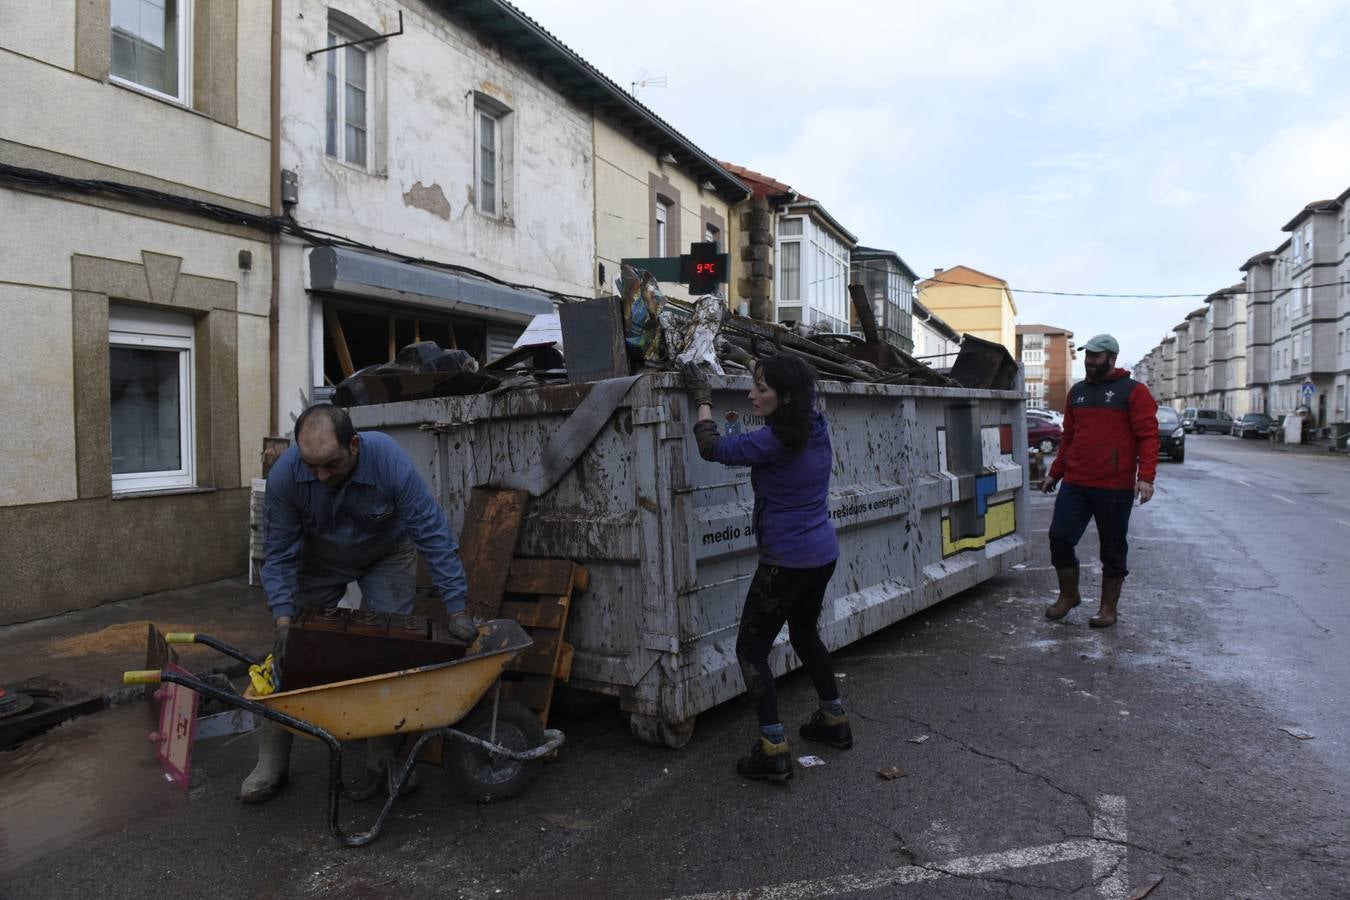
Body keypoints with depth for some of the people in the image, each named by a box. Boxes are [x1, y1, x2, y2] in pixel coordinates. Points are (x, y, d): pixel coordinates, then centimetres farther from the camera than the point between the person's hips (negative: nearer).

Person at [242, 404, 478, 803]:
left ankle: (385, 762, 6)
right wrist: (283, 618, -31)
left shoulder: (391, 462, -37)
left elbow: (433, 535, -32)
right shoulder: (285, 473, -31)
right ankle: (271, 765, 11)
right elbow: (280, 553, -20)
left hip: (386, 557, -2)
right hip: (319, 561, 2)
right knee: (288, 650, -3)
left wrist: (456, 609, -33)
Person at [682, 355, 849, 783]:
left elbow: (712, 448, -14)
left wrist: (702, 399, -3)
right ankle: (834, 720, 38)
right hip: (823, 555, 9)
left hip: (787, 562, -9)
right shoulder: (817, 429, 1)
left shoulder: (775, 441, -22)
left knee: (751, 648, 3)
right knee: (805, 634, 27)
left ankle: (773, 751, 3)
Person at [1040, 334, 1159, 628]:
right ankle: (1068, 596, 20)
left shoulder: (1133, 392, -3)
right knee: (1059, 537, 1)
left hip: (1115, 488, -5)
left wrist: (1145, 477, -18)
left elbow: (1148, 436, -8)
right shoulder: (1077, 392, 14)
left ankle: (1108, 609, 18)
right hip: (1074, 484, 5)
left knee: (1113, 548, 6)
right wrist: (1055, 473, 21)